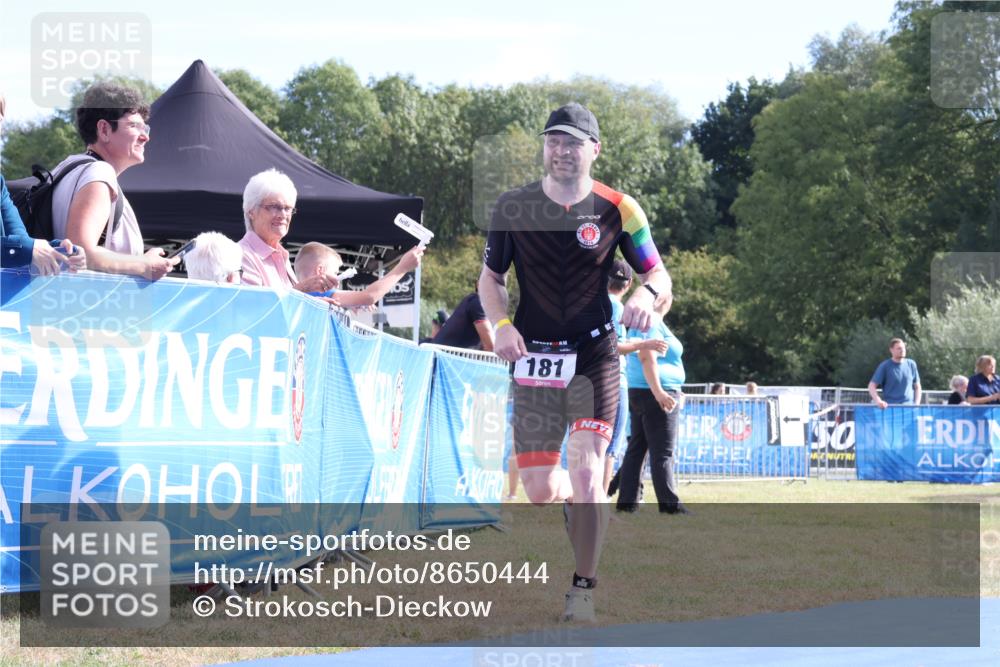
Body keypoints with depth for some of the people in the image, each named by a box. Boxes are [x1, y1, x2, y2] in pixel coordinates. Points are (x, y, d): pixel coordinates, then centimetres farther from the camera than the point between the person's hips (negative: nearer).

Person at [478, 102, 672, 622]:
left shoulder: (617, 209, -2)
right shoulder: (513, 207, 1)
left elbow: (658, 275, 2)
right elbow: (491, 277, 11)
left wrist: (647, 294, -22)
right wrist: (502, 325, -8)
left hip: (594, 358, -2)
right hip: (534, 360, 2)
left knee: (586, 474, -15)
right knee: (540, 491, -1)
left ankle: (583, 589, 0)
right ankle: (576, 501, 37)